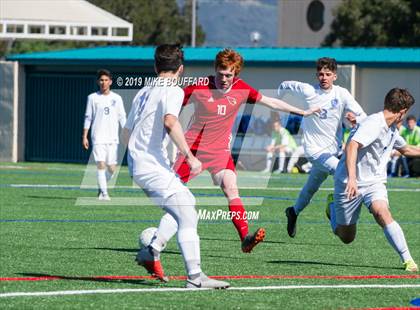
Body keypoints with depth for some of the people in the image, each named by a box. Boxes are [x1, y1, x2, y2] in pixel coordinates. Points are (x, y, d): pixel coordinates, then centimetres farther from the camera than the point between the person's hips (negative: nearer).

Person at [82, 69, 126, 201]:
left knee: (111, 168, 2)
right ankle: (104, 193, -11)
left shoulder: (116, 98, 8)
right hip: (98, 137, -2)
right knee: (101, 165, -14)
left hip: (113, 138, 2)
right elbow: (88, 118, 6)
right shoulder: (92, 98, 4)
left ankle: (101, 187, 27)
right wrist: (84, 136, 1)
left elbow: (122, 118, 9)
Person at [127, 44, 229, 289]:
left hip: (139, 165, 9)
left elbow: (129, 129, 24)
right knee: (188, 217, -9)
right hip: (154, 166, -9)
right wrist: (189, 156, -27)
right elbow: (170, 122, -27)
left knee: (187, 203, 20)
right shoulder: (173, 90, -8)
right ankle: (195, 277, -15)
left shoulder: (144, 92, 19)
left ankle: (151, 252, 15)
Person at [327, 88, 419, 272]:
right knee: (347, 238, 6)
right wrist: (351, 178, -46)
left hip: (374, 182, 6)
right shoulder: (373, 124, -21)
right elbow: (352, 146, -35)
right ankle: (333, 205, 37)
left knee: (382, 213, -27)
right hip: (350, 183, -6)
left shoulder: (392, 130, 9)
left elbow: (405, 149, 31)